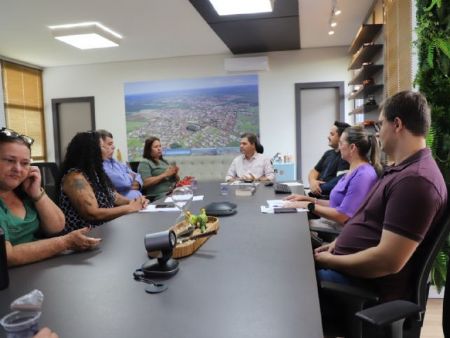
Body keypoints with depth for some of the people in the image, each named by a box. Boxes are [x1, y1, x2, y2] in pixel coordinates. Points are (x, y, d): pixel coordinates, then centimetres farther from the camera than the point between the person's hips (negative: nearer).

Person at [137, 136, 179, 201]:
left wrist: (175, 173, 3)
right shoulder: (144, 163, 3)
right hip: (158, 196, -8)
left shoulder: (164, 161, 24)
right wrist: (165, 174, -13)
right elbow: (145, 183, -12)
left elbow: (176, 180, 26)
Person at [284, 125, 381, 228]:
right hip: (332, 222, 9)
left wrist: (309, 205, -15)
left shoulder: (363, 175, -19)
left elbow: (343, 216, -22)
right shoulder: (353, 170, 14)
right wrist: (309, 199, 7)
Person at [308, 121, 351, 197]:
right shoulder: (328, 153, 20)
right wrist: (312, 181, -3)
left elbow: (340, 182, -17)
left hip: (329, 198, -8)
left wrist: (319, 188, -8)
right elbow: (314, 170, 19)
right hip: (316, 195, 8)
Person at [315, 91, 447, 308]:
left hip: (366, 284, -9)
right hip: (351, 266, 9)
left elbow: (388, 261, -28)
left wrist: (329, 261, -16)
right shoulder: (402, 170, 12)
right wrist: (339, 244, 8)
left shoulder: (415, 179, -23)